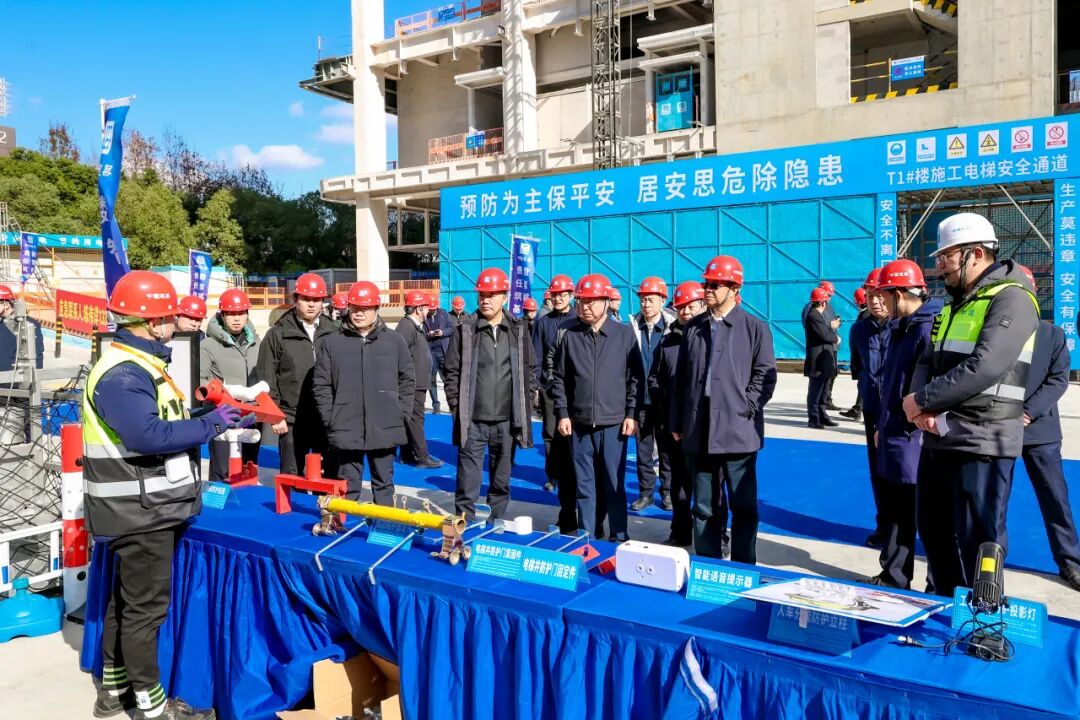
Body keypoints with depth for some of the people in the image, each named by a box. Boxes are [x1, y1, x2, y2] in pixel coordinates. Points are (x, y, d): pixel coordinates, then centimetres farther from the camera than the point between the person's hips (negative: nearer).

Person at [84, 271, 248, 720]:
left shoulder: (140, 365, 12)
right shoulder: (121, 375, -22)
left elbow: (164, 423, 15)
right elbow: (150, 435, -32)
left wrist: (219, 417, 4)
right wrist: (211, 423, -24)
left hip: (147, 509, 11)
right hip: (138, 512, -11)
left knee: (126, 598, 20)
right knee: (146, 606, 2)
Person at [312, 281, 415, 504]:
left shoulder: (395, 341, 3)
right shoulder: (331, 343, 1)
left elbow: (407, 380, 8)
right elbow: (321, 385, 3)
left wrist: (402, 415, 1)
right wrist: (330, 419, -3)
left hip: (386, 429, 1)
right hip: (346, 430, 0)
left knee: (384, 483, 12)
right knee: (348, 486, 9)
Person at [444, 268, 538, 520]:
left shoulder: (518, 330, 4)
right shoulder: (466, 330, -1)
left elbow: (530, 369, 10)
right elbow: (452, 371, 2)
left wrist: (526, 404, 5)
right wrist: (455, 407, -2)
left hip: (507, 420, 2)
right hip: (473, 421, -2)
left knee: (501, 480, 14)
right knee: (467, 479, -1)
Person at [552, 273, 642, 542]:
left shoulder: (624, 334, 1)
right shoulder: (569, 336, 4)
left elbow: (636, 378, 2)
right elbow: (559, 378, 8)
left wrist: (632, 414, -3)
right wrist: (563, 414, 3)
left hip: (614, 424, -1)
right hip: (579, 424, 2)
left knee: (614, 486, 6)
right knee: (584, 486, 9)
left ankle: (619, 539, 18)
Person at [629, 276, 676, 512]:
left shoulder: (673, 328, -6)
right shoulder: (633, 328, 0)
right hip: (640, 398, 2)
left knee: (667, 449, 8)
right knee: (643, 448, 8)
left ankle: (668, 492, 19)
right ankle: (645, 492, 18)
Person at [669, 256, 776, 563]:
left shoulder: (755, 328, 1)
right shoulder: (693, 327, 12)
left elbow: (764, 376, -2)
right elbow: (681, 378, 12)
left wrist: (745, 411, -10)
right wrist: (677, 423, 9)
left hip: (738, 433, -3)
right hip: (698, 432, 4)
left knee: (743, 507, 5)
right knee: (704, 506, 11)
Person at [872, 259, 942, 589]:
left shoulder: (929, 328, -18)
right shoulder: (898, 328, 14)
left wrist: (918, 419, -21)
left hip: (915, 443, -10)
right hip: (893, 441, 10)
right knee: (892, 513, 18)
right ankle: (893, 577, 31)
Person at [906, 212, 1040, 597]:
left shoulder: (1011, 299, -11)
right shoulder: (955, 304, 17)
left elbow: (984, 367, -24)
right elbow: (928, 362, 12)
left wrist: (922, 399, -16)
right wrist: (922, 405, -8)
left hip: (982, 443, -9)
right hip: (938, 440, 9)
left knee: (977, 541, 0)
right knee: (932, 530, 18)